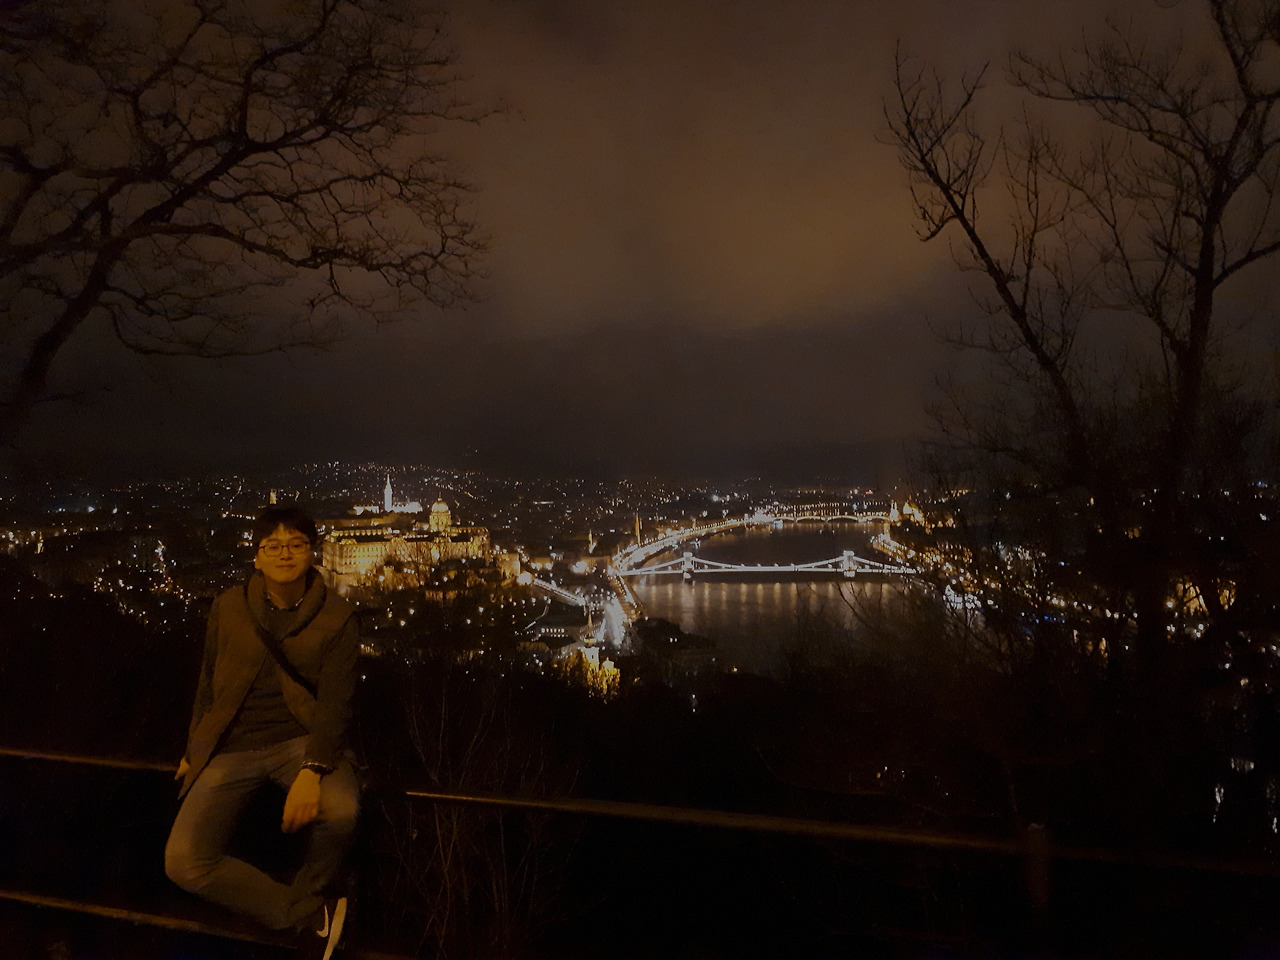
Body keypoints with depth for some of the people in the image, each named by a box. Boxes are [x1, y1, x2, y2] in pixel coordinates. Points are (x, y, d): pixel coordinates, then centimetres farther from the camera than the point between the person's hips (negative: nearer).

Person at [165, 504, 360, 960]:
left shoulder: (336, 618, -3)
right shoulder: (228, 609, 4)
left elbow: (335, 702, -9)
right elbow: (209, 685, 16)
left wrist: (312, 770, -24)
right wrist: (195, 752, 20)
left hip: (302, 740, -2)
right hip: (234, 746, 2)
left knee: (340, 811, -34)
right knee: (183, 862, -20)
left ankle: (306, 894, 0)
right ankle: (312, 913, -7)